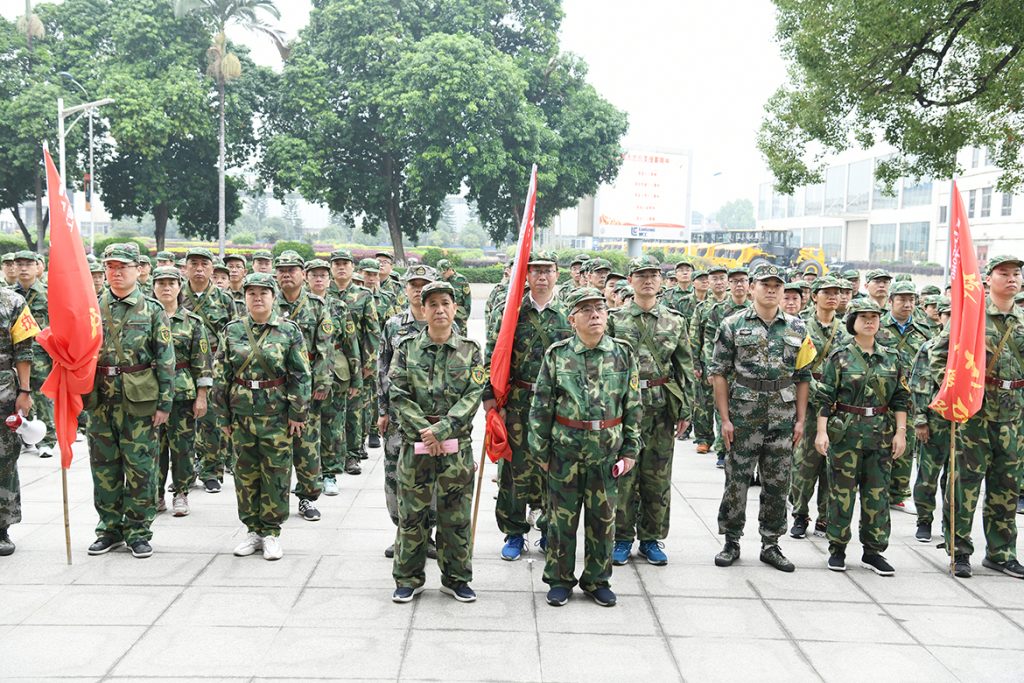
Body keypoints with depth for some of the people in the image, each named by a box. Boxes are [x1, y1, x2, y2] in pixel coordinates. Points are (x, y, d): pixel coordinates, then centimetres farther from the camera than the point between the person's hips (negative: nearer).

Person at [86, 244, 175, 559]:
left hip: (139, 401, -3)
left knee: (140, 467, 1)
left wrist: (164, 403, -6)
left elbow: (166, 360, -1)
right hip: (100, 400, 3)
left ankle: (138, 531, 12)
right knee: (103, 467, 10)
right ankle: (110, 528, 22)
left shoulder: (152, 310, 0)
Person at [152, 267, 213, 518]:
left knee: (183, 444, 2)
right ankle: (155, 493, 17)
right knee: (154, 444, 6)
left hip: (183, 392, -1)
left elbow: (202, 361, 1)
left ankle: (180, 493, 15)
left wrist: (202, 396, -5)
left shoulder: (192, 322, 2)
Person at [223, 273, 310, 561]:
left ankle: (271, 532, 13)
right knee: (245, 472, 9)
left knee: (276, 473, 2)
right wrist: (225, 415, 7)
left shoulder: (289, 330, -2)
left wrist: (297, 413, -7)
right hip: (241, 414, 3)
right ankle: (253, 529, 21)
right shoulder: (233, 330, 5)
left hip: (277, 414, -3)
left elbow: (300, 375, -3)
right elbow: (224, 375, 9)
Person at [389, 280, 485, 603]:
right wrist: (424, 430, -13)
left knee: (456, 515, 7)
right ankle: (408, 578, 20)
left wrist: (441, 429, -15)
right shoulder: (407, 347, 2)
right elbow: (398, 393, -4)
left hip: (457, 445, 0)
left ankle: (456, 578, 21)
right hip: (415, 443, 0)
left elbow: (474, 395, -5)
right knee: (412, 513, 6)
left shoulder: (470, 350, 2)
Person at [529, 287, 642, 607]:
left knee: (603, 517, 10)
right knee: (562, 516, 7)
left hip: (607, 449, 1)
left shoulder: (623, 353, 1)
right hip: (566, 449, -1)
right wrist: (541, 450, 0)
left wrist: (630, 449, 2)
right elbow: (541, 406, 1)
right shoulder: (557, 355, -3)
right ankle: (559, 579, 22)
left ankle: (597, 580, 25)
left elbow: (633, 405, 5)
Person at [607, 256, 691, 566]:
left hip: (662, 407, 2)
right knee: (623, 474, 3)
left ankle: (652, 539, 18)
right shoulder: (615, 319, 2)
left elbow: (686, 368, 8)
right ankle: (622, 538, 14)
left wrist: (686, 410, 4)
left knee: (657, 476, 7)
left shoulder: (674, 321, 7)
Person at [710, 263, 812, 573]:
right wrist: (725, 418, -8)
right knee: (736, 481, 3)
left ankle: (771, 545, 20)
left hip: (783, 419, 3)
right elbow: (719, 373, -3)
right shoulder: (733, 325, -2)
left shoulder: (796, 328, 7)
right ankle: (731, 542, 16)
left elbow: (803, 378, 10)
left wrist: (800, 419, 4)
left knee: (777, 484, 8)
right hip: (743, 418, -3)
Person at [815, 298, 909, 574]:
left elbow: (901, 398, 9)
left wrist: (900, 432, 2)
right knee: (842, 491, 2)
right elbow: (825, 398, -3)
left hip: (882, 434, 3)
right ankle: (837, 549, 15)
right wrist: (821, 432, -10)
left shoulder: (892, 357, 8)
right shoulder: (840, 357, -1)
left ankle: (873, 551, 16)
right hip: (846, 432, -3)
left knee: (877, 492, 6)